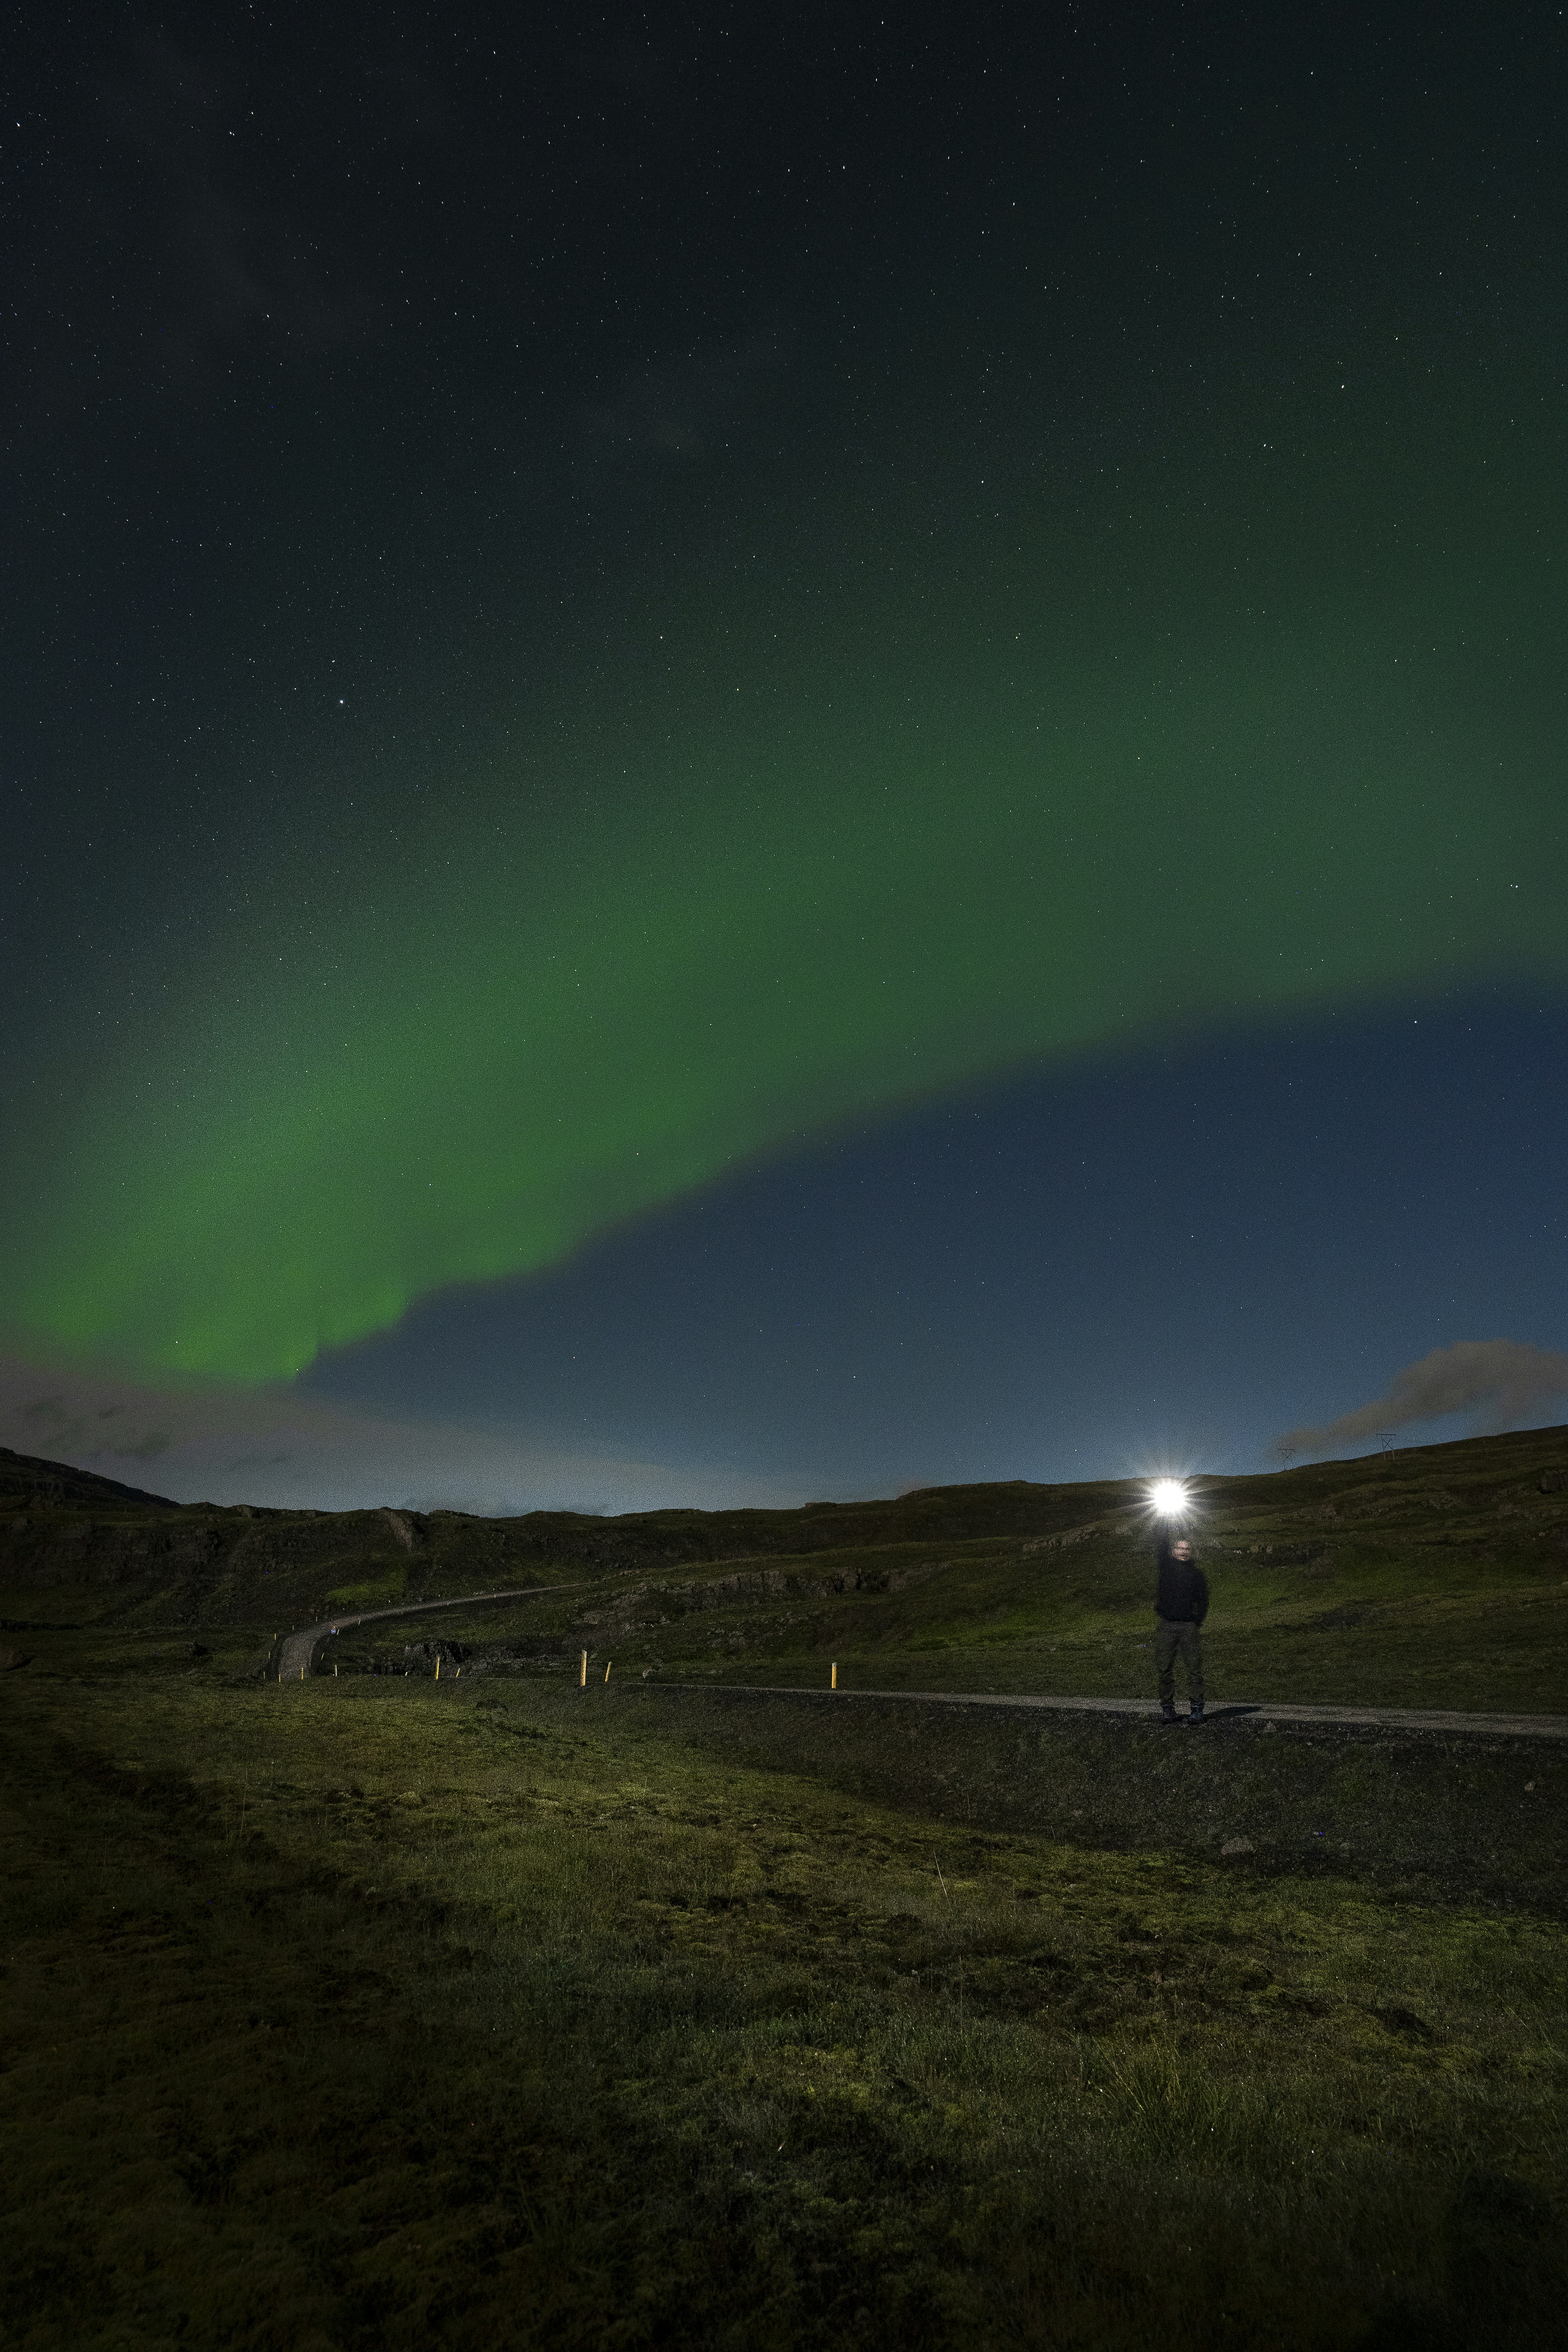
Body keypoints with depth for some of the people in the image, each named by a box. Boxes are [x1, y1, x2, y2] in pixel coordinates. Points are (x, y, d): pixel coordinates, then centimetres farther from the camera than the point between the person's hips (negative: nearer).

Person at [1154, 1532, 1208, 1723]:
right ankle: (1167, 1708, 9)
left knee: (1194, 1667, -4)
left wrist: (1198, 1620, 1)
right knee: (1165, 1668, 2)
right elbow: (1162, 1547, -4)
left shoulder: (1197, 1573, 8)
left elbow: (1203, 1600, 10)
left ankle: (1196, 1708, 3)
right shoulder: (1167, 1566, 7)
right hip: (1166, 1625, 0)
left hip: (1188, 1626, 0)